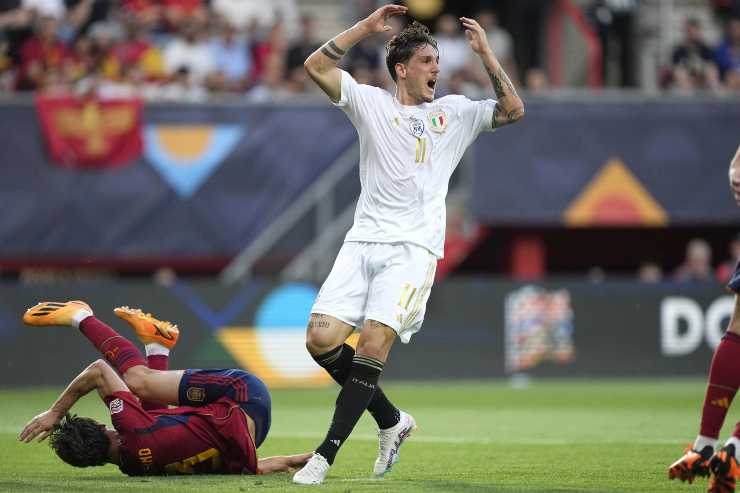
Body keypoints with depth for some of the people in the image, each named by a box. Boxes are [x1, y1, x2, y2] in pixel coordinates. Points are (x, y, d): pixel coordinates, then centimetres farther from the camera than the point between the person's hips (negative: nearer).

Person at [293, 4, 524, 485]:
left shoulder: (454, 112, 14)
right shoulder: (371, 103, 12)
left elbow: (513, 110, 4)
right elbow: (317, 66, 2)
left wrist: (485, 53, -1)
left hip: (413, 247, -2)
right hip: (363, 242, 2)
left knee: (374, 342, -19)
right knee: (321, 338, -10)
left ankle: (325, 455, -16)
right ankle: (392, 421, 11)